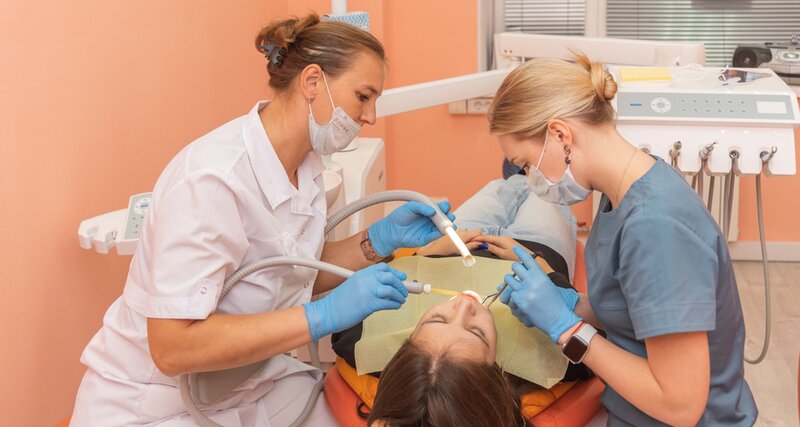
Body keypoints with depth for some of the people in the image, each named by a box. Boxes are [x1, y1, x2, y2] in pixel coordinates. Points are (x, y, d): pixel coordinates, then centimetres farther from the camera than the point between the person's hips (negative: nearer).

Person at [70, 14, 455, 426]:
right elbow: (172, 347, -31)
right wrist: (326, 314, -32)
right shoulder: (211, 178, -27)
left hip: (255, 385, 8)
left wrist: (384, 237, -6)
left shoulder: (305, 164, -1)